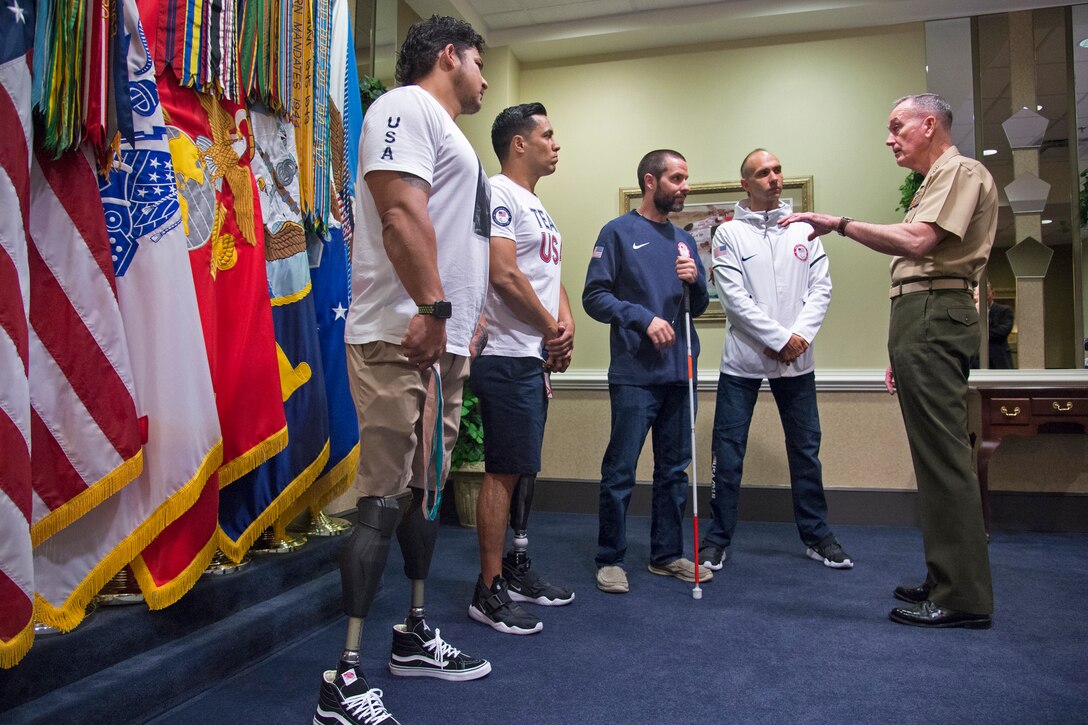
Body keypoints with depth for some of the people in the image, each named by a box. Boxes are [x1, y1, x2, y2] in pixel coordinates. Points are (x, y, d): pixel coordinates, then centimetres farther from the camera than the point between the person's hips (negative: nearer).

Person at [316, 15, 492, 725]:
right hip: (404, 340, -10)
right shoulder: (407, 107, -3)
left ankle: (415, 636, 28)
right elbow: (402, 212, -19)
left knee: (425, 489, 15)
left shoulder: (447, 132, 28)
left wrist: (462, 328, 22)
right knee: (387, 500, -10)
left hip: (444, 345, 11)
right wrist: (432, 308, -26)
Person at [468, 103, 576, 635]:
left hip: (537, 356, 10)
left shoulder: (535, 205, 22)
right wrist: (553, 328, -8)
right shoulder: (499, 193, -9)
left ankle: (517, 570, 28)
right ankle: (489, 593, 3)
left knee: (523, 471, 16)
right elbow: (504, 275, -20)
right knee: (504, 472, -7)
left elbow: (551, 276, 22)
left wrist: (566, 323, 1)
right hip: (508, 357, -10)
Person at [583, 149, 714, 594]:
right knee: (620, 470, -3)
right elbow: (594, 296, -7)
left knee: (674, 469, 12)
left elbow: (698, 308, 18)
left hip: (679, 373, 6)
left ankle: (667, 555, 24)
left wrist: (695, 281, -2)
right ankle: (610, 559, 10)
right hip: (634, 373, -6)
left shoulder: (684, 240, 16)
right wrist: (645, 318, -16)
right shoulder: (618, 232, 0)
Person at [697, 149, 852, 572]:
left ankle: (816, 535, 26)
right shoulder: (729, 233, -1)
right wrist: (781, 338, -15)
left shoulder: (804, 230, 9)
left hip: (796, 361, 3)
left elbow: (821, 288, 3)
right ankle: (718, 537, 14)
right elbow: (734, 298, -10)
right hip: (743, 360, -3)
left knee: (805, 450, 12)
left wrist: (800, 335, -12)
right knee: (728, 453, 1)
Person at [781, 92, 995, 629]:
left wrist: (839, 223, -17)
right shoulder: (936, 181, 27)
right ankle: (949, 579, 20)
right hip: (921, 317, 11)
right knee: (935, 453, 11)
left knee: (942, 453, -10)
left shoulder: (960, 172, -4)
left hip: (932, 317, -11)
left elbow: (917, 243, -22)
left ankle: (964, 596, -4)